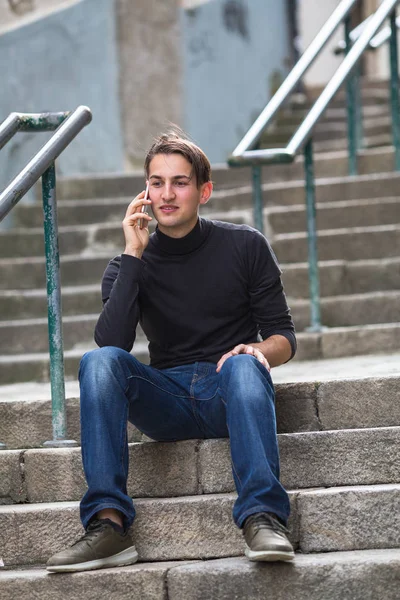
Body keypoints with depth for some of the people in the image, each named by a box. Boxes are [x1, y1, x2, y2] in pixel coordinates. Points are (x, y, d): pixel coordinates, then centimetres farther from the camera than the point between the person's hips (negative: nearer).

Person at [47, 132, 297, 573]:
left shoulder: (244, 247, 5)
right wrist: (133, 255, -13)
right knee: (97, 362, -27)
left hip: (230, 396, -2)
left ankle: (263, 518, -50)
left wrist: (259, 349, -19)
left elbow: (283, 335, 5)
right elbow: (111, 342, -11)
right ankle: (107, 524, -38)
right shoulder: (131, 265, 7)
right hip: (167, 398, 2)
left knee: (242, 365, -37)